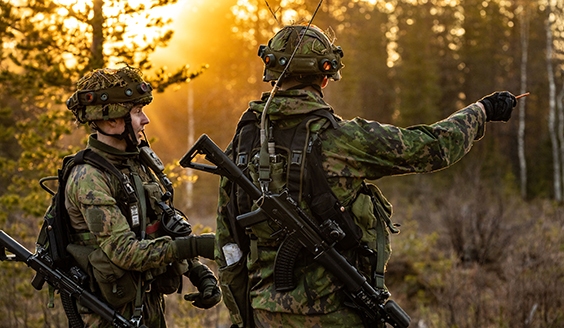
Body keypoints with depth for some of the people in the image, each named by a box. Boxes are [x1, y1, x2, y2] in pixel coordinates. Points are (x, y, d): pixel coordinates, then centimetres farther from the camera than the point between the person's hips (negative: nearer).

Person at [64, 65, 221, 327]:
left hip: (150, 305, 8)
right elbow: (124, 251, -25)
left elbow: (170, 228, 12)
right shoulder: (88, 179, -19)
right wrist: (196, 246, -27)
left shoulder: (139, 161, 7)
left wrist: (202, 275, 1)